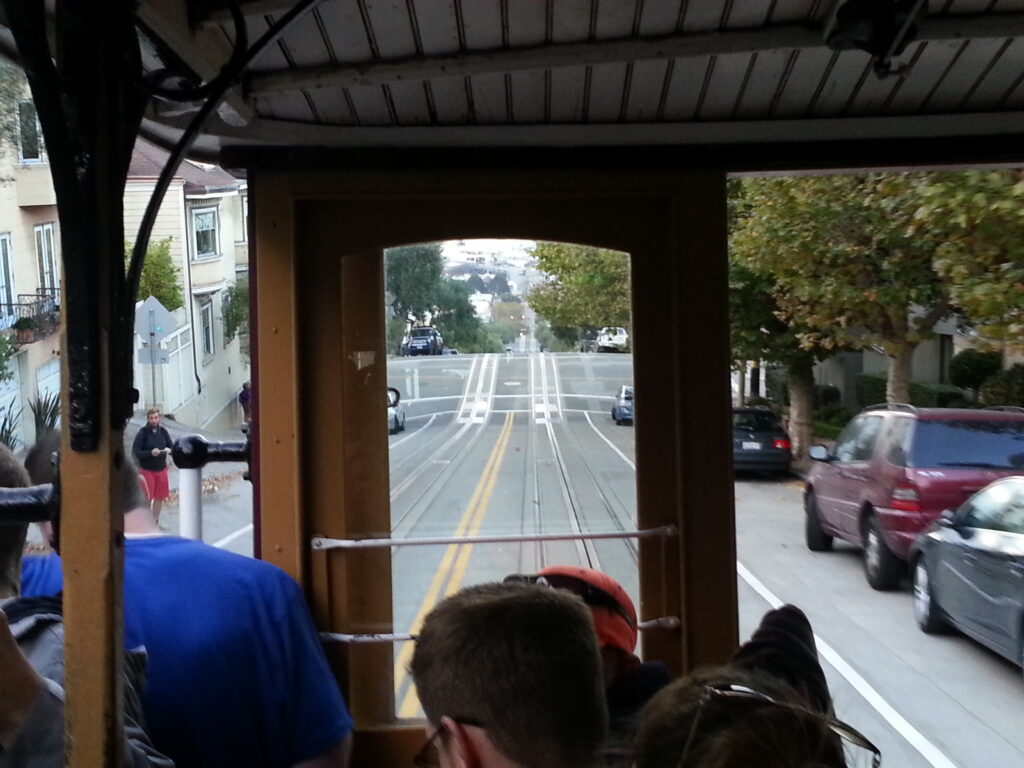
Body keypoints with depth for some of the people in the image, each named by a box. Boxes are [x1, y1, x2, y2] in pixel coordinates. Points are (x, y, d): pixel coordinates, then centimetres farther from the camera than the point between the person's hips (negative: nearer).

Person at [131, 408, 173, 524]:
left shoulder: (163, 432, 1)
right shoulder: (142, 433, -12)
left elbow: (171, 445, 8)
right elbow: (135, 452, -14)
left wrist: (169, 450, -16)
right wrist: (150, 453, -26)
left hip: (161, 469, 5)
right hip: (146, 470, -5)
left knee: (160, 497, 12)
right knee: (147, 497, -3)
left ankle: (156, 521, 27)